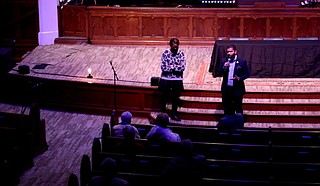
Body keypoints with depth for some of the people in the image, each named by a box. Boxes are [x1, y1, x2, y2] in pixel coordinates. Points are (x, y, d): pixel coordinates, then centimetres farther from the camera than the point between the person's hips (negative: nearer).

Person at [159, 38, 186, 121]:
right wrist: (177, 67, -15)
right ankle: (162, 112, 25)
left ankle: (174, 114, 27)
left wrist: (171, 66, -16)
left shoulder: (181, 54, -3)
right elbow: (163, 67, -17)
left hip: (177, 79, 2)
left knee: (176, 97, 12)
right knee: (164, 96, 8)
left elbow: (183, 67, -12)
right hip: (166, 78, -2)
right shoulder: (165, 53, -9)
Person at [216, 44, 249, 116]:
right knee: (227, 110, 13)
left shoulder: (242, 61, -6)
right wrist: (224, 67, -18)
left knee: (238, 109, 8)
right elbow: (219, 74, 0)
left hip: (237, 90, -3)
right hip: (226, 90, 3)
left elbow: (246, 74, -4)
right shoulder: (223, 61, 2)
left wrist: (239, 78, -22)